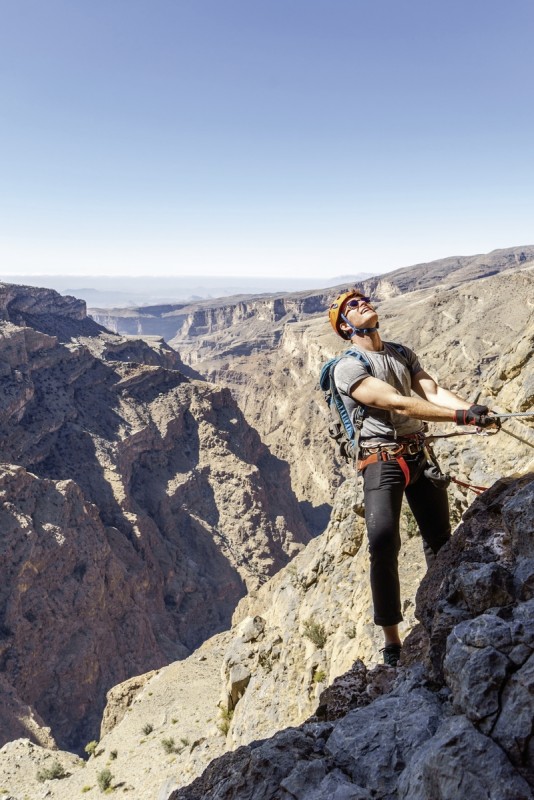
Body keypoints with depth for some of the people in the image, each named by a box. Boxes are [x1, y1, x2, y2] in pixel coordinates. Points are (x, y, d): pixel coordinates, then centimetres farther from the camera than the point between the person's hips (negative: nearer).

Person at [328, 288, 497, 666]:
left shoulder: (402, 353, 10)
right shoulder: (348, 367, -12)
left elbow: (432, 390, -4)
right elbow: (399, 404, -22)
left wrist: (473, 408, -23)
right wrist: (461, 416, -28)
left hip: (418, 455, 7)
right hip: (382, 460, -6)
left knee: (441, 541, 14)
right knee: (384, 547, -16)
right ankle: (392, 640, -3)